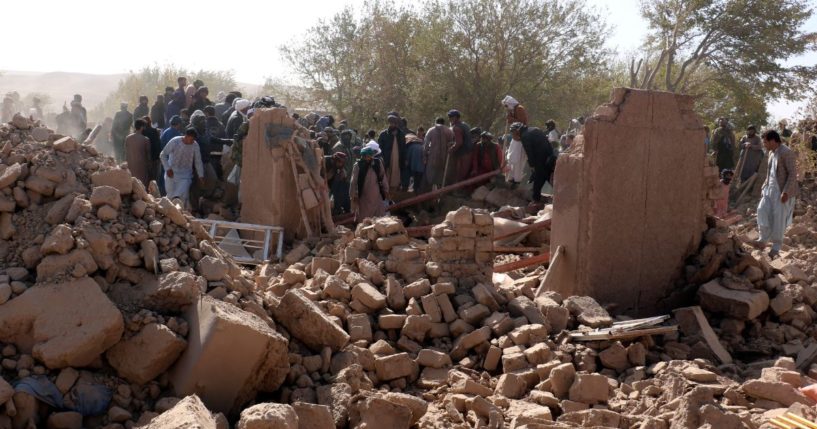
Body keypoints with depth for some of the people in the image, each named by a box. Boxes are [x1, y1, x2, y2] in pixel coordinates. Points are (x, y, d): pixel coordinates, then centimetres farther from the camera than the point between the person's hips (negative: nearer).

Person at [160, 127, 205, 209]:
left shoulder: (195, 145, -10)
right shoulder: (174, 141, -15)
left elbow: (198, 162, -1)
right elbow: (163, 155, -7)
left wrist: (201, 176, -2)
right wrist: (168, 168, -14)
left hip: (185, 175, 0)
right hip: (172, 173, 0)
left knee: (183, 196, -14)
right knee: (171, 196, 5)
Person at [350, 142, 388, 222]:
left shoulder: (378, 163, -5)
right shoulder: (358, 165, -13)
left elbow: (383, 177, 5)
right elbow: (354, 181, -8)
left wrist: (385, 190, 9)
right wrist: (354, 195, -7)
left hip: (377, 196, 3)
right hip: (364, 197, -2)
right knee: (363, 218, 8)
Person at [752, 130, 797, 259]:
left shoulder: (787, 153, -18)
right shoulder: (771, 152, 10)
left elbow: (793, 174, -20)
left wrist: (786, 192, -24)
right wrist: (764, 187, 16)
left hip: (782, 192, -9)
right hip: (770, 189, 9)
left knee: (779, 219, -2)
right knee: (762, 211, 2)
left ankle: (776, 247, 8)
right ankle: (763, 240, 11)